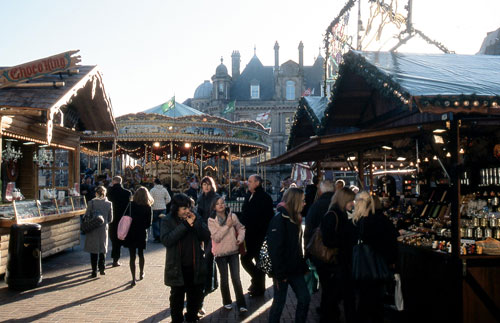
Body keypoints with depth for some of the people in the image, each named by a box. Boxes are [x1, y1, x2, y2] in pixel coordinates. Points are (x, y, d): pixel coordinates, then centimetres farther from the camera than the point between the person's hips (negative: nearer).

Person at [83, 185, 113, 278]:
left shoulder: (91, 202, -7)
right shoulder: (109, 204, -2)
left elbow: (86, 216, -5)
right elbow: (110, 219, 3)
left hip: (92, 229, -1)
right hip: (104, 229, 1)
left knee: (93, 250, 7)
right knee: (103, 249, 16)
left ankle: (94, 271, 7)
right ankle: (101, 268, 11)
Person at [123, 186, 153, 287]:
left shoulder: (131, 205, -8)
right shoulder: (148, 208, -7)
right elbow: (149, 224, -5)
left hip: (131, 233, -1)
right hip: (142, 233, 1)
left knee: (132, 256, 4)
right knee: (141, 254, 21)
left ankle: (133, 279, 2)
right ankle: (141, 273, 35)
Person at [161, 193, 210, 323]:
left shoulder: (196, 218, 0)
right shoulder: (168, 221, -7)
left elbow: (206, 236, -5)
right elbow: (166, 240, -22)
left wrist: (195, 223, -20)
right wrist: (185, 225, -25)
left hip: (196, 267, 3)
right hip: (177, 268, -2)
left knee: (196, 295, 15)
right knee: (177, 296, 12)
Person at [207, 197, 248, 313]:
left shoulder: (232, 216, -5)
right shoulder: (211, 220, -10)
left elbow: (241, 228, 9)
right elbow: (216, 238, -16)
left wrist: (240, 238, -9)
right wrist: (227, 226, -22)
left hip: (233, 251, 1)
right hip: (220, 253, -1)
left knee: (236, 278, 2)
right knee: (224, 279, 11)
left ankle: (241, 303, 13)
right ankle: (227, 302, 30)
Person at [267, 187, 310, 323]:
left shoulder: (294, 218, 10)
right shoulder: (280, 218, -17)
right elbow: (275, 248, -21)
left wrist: (303, 266, 8)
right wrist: (279, 273, -21)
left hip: (295, 269, 8)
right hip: (283, 271, -8)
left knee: (305, 298, 7)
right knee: (279, 301, 5)